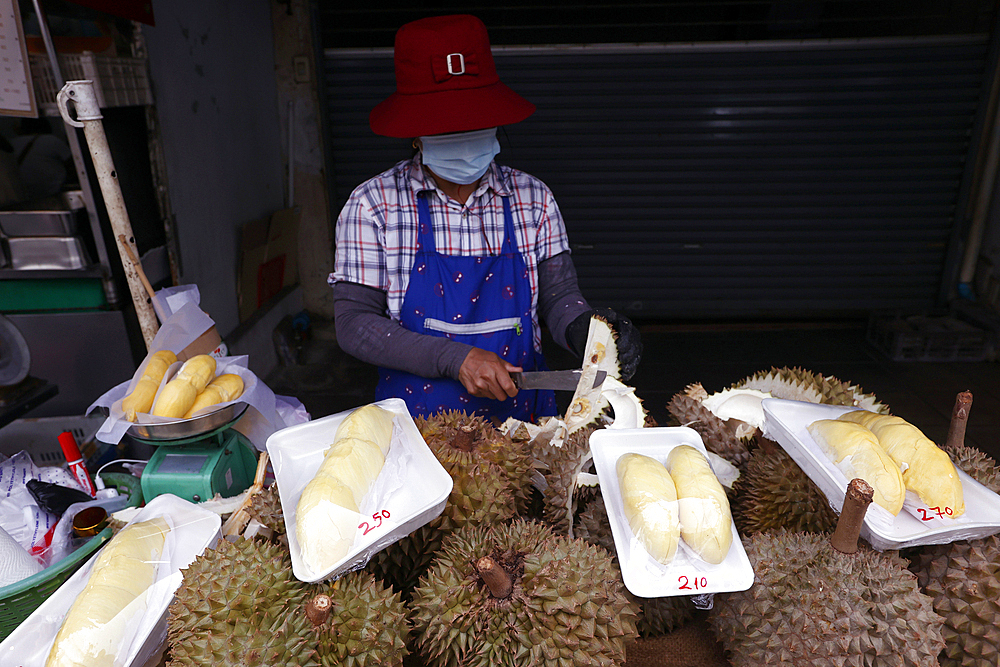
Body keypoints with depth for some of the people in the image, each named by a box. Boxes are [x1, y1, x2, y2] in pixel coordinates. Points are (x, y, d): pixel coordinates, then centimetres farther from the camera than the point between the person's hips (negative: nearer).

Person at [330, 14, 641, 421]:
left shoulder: (534, 199, 2)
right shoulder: (373, 205, -4)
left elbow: (558, 298, 3)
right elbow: (353, 323, -7)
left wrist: (586, 330, -20)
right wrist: (456, 358, -18)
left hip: (521, 414, 3)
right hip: (416, 417, -2)